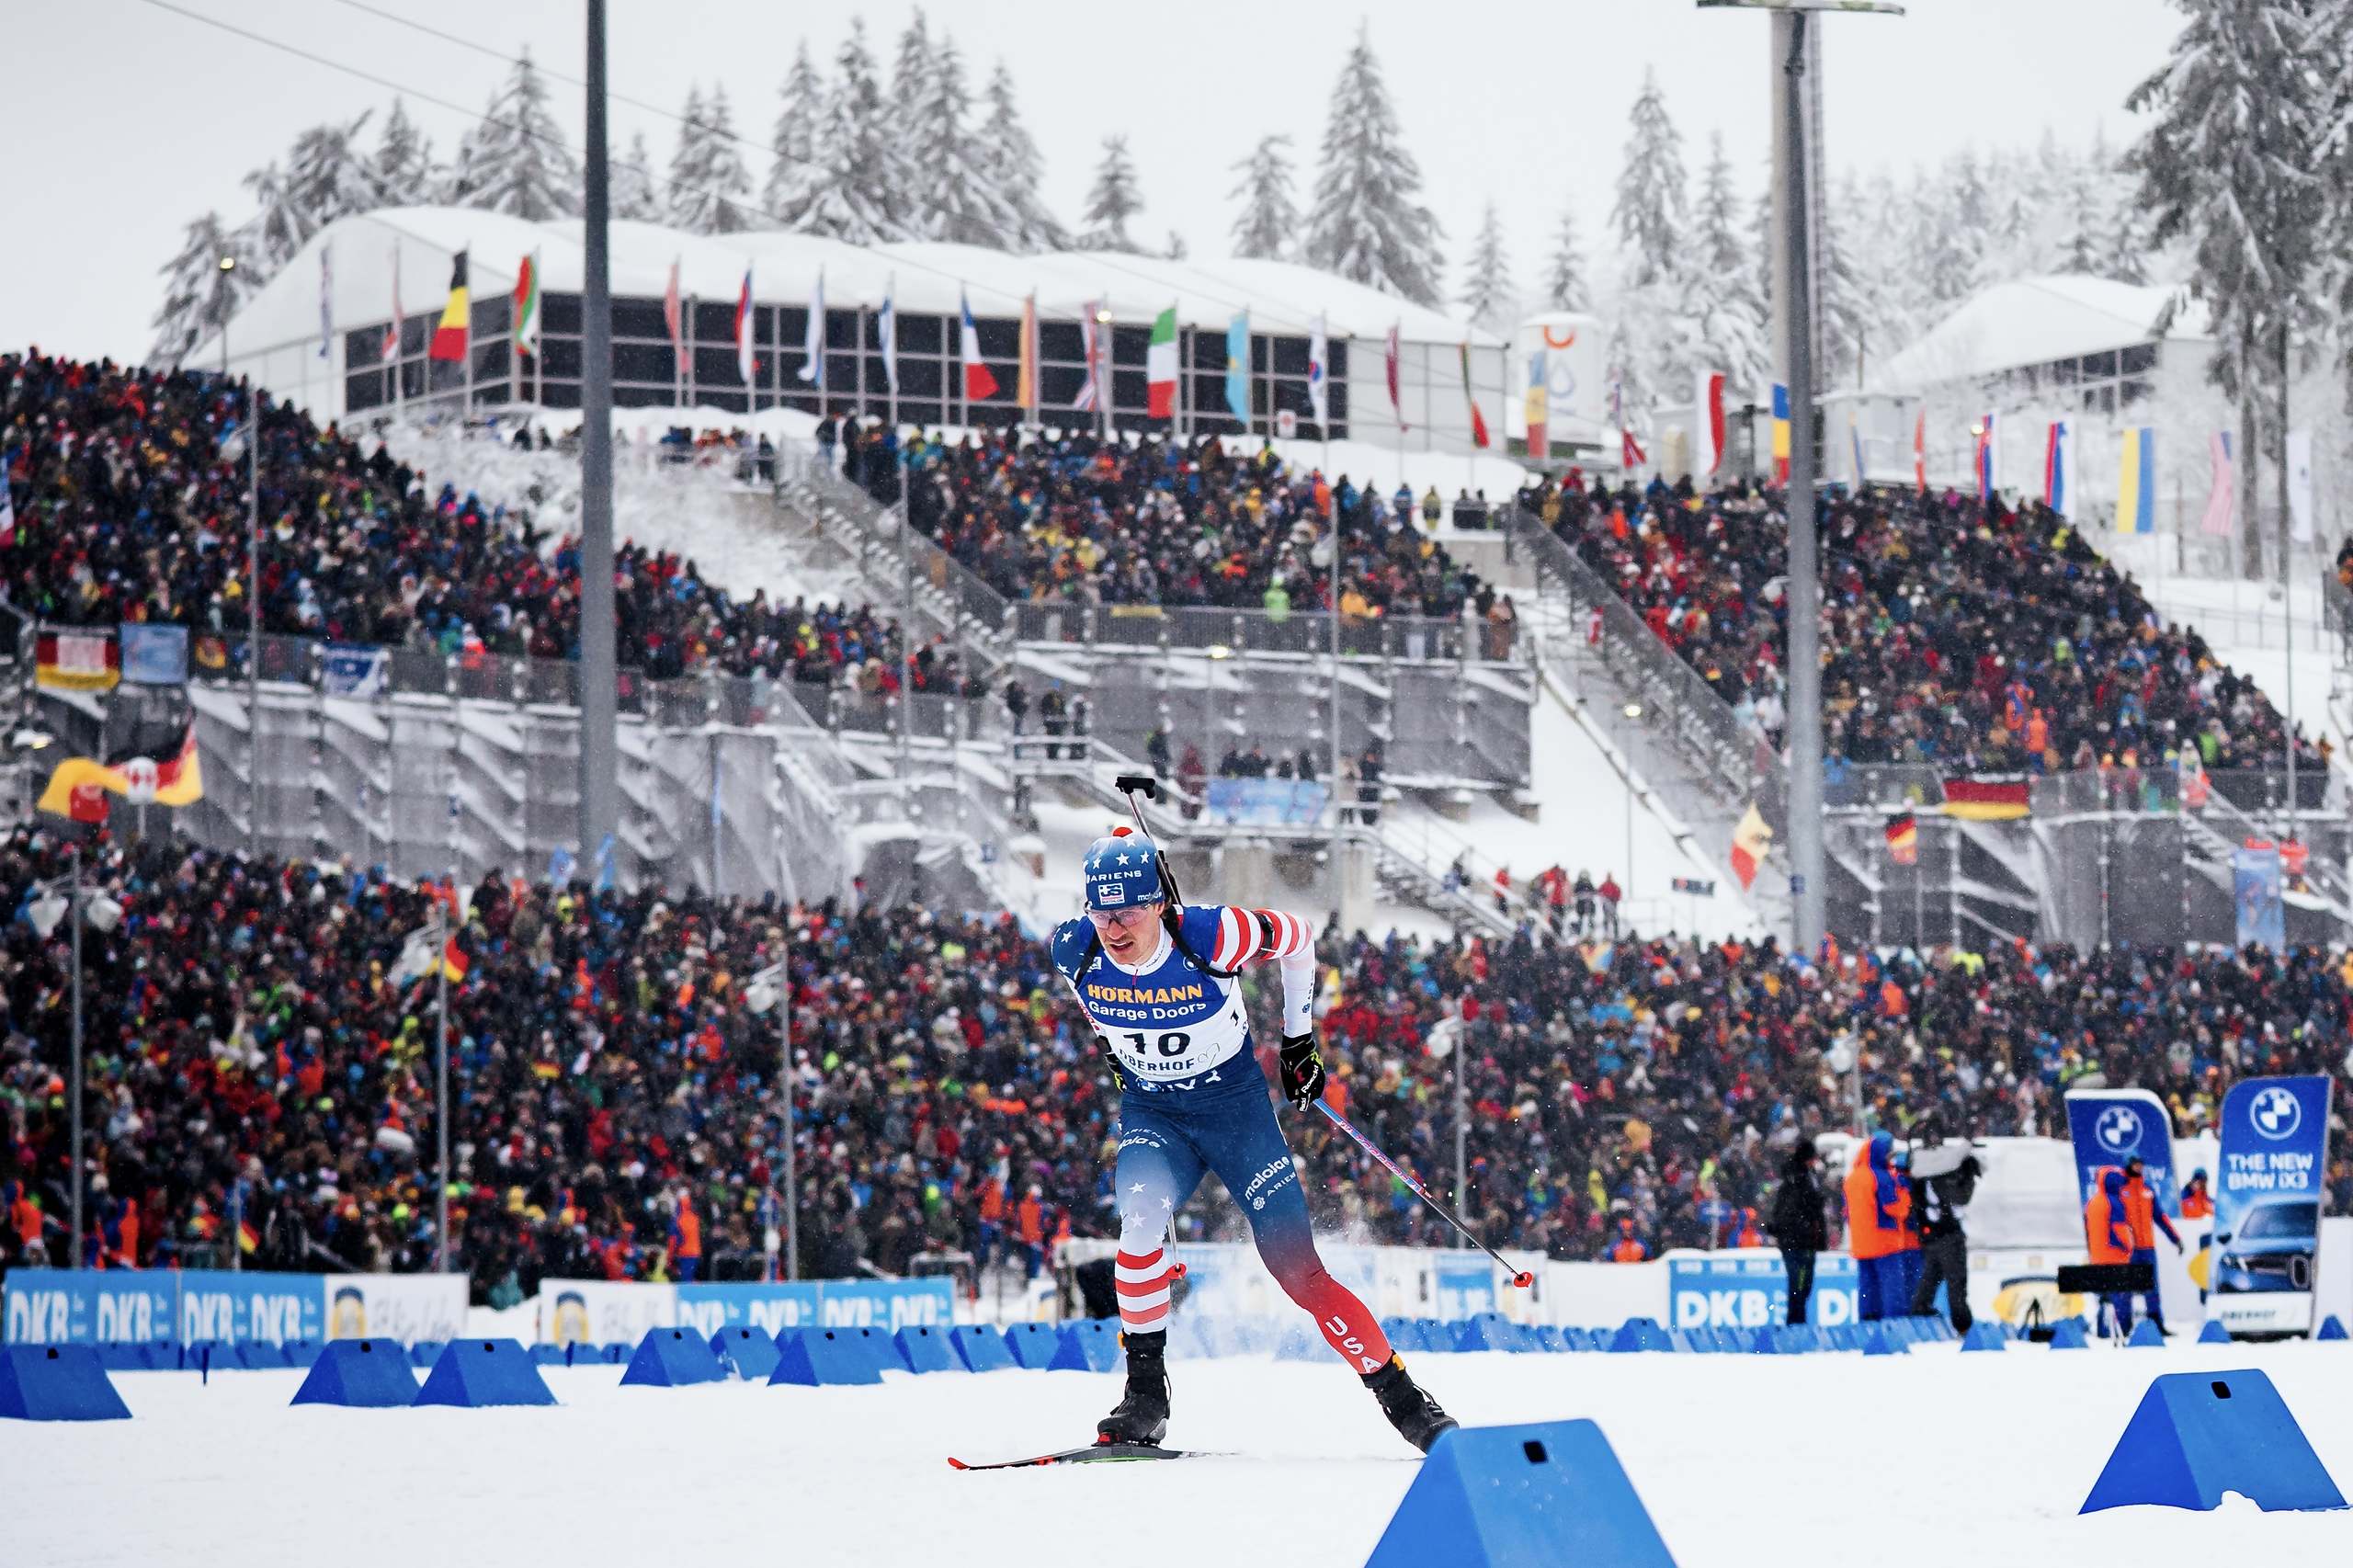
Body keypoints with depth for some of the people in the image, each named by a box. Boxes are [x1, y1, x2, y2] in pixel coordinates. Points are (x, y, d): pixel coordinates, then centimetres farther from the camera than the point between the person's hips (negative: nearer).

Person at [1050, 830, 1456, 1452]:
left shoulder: (1210, 937, -27)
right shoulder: (1074, 950, -17)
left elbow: (1298, 936, -7)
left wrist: (1300, 1038, 1)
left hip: (1234, 1103, -2)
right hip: (1151, 1113, 2)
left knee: (1297, 1267, -6)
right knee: (1141, 1214, -30)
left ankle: (1403, 1401, 8)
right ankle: (1145, 1396, -18)